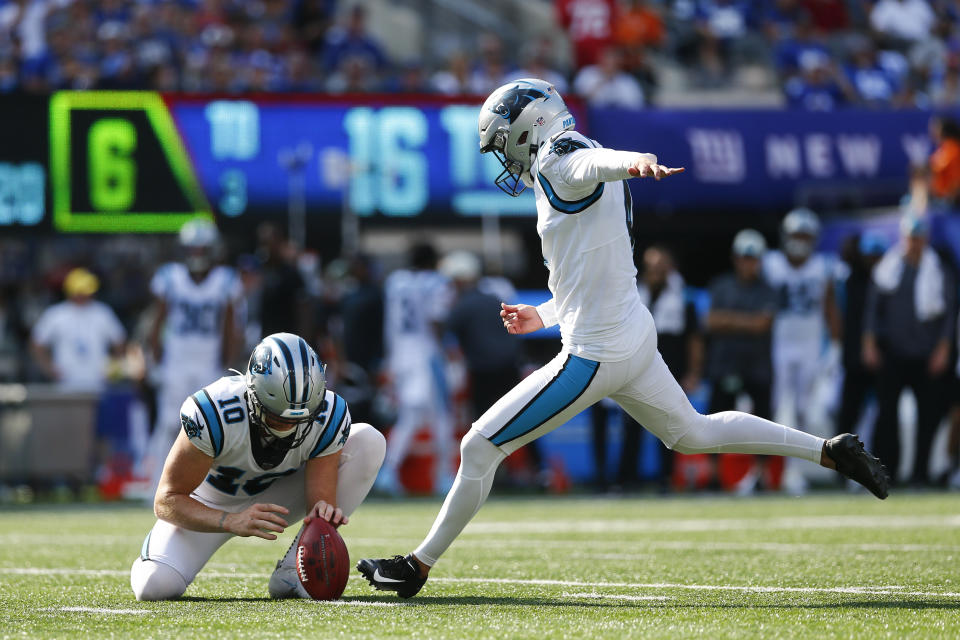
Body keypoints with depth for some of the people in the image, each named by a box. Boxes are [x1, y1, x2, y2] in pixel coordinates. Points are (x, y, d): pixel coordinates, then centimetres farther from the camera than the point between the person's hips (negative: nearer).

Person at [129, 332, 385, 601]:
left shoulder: (328, 417, -27)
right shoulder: (214, 413, -35)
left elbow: (322, 497, -24)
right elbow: (167, 500, -30)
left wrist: (323, 515, -49)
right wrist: (233, 522, -46)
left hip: (275, 497, 3)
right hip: (212, 505, -3)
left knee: (369, 441, -19)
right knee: (154, 586, -29)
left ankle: (292, 573, -18)